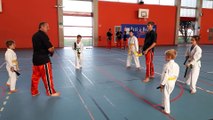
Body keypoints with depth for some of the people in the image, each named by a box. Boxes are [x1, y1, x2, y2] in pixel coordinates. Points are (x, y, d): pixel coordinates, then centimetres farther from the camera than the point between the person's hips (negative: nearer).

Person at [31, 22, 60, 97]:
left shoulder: (35, 35, 13)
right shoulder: (43, 35, -15)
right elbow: (50, 49, -20)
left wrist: (48, 51, 9)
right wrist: (52, 51, 2)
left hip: (36, 58, 9)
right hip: (43, 59, -9)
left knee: (35, 76, 16)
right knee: (47, 76, 3)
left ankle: (34, 92, 27)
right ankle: (51, 92, 15)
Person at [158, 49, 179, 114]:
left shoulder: (167, 65, -22)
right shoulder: (176, 65, 0)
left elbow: (165, 76, -21)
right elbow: (177, 75, 7)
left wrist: (162, 84, -13)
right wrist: (173, 81, 19)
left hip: (167, 83, -8)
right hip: (173, 82, 8)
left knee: (166, 96, 7)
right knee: (167, 95, 25)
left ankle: (167, 110, 19)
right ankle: (164, 105, 42)